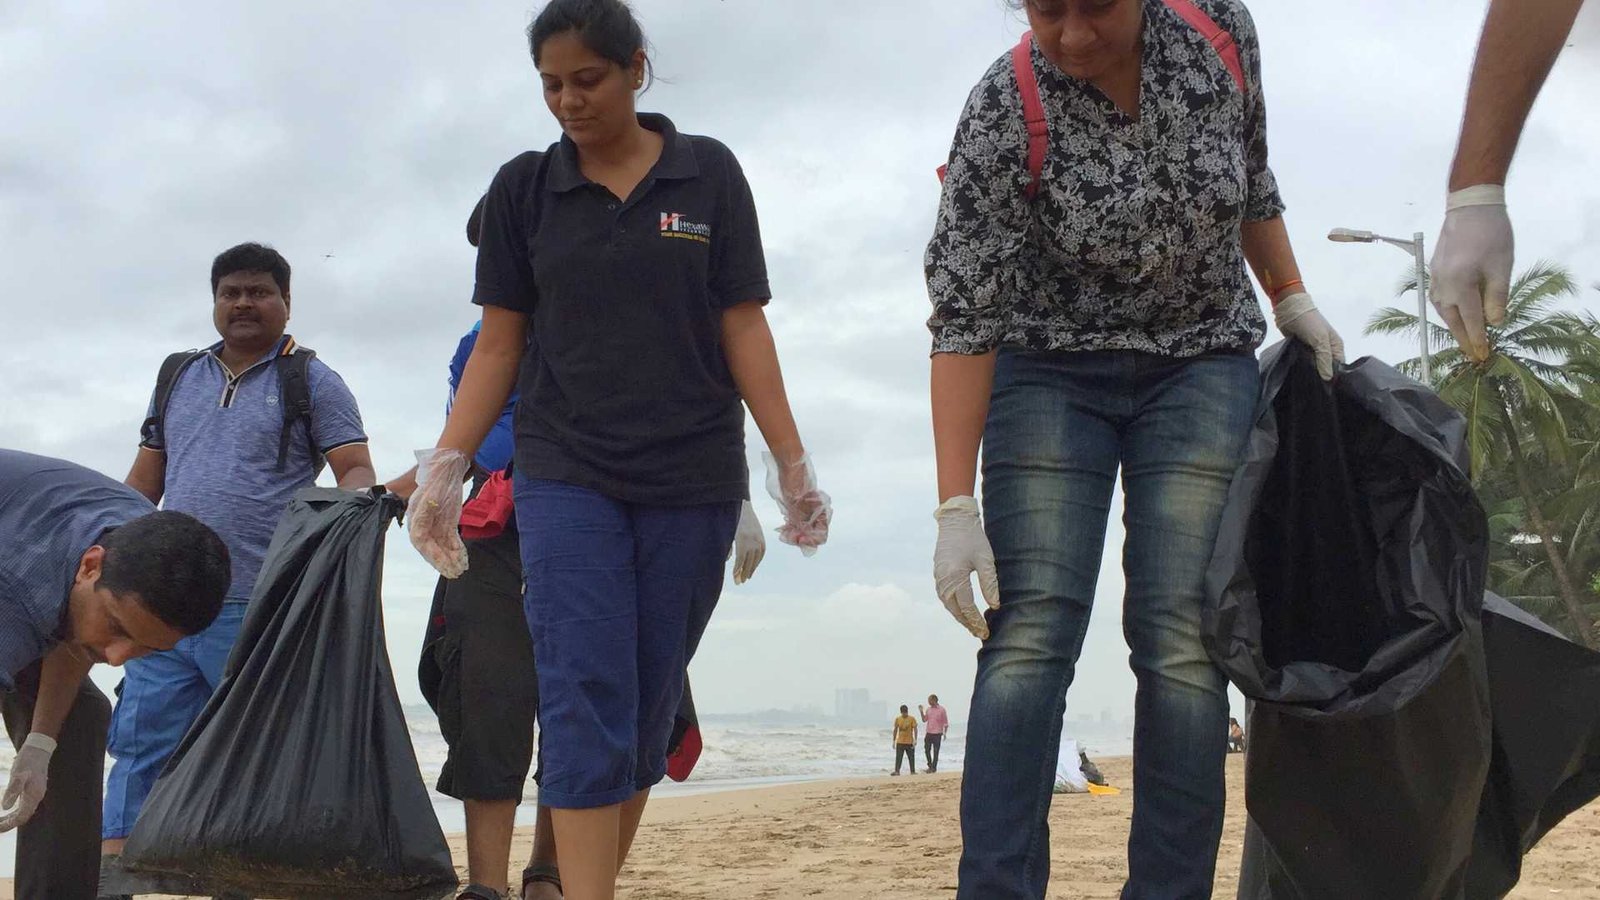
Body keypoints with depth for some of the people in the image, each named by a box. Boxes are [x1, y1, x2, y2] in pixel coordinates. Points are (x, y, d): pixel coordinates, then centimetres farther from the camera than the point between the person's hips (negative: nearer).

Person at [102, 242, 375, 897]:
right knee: (140, 743, 0)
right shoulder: (177, 377, 19)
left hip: (260, 613, -4)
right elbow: (144, 482, 21)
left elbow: (356, 469, -1)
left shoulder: (311, 381, 6)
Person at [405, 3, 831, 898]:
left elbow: (742, 327, 3)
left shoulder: (709, 175, 4)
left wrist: (791, 460, -4)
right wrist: (446, 466, -3)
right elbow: (499, 345, 6)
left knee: (648, 707, 6)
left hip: (694, 480, 1)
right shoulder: (522, 188, 6)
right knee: (585, 699, -11)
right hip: (565, 476, 0)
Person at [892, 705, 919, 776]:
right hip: (900, 742, 2)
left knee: (911, 757, 4)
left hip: (909, 742, -2)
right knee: (898, 757, -4)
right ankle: (897, 771, -5)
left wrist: (915, 740, -16)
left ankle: (913, 771, 12)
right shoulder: (897, 719, 3)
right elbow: (895, 730, 10)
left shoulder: (912, 719, -5)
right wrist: (894, 741, 9)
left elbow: (915, 730, -7)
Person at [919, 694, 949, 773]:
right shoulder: (928, 709, 9)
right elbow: (924, 720, 13)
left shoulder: (941, 710, -6)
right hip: (928, 733, 5)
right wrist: (921, 712, 1)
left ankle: (934, 767, 7)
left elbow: (946, 722, -3)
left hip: (937, 734, -5)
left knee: (935, 752, 0)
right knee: (927, 750, 6)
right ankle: (930, 765, 21)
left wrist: (945, 733, -10)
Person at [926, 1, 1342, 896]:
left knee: (1181, 643, -8)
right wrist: (957, 507, -24)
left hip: (1203, 368, 2)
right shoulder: (1004, 112, -19)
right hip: (1052, 373, -2)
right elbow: (965, 318, -20)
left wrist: (1293, 301, 10)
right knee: (1028, 640, -14)